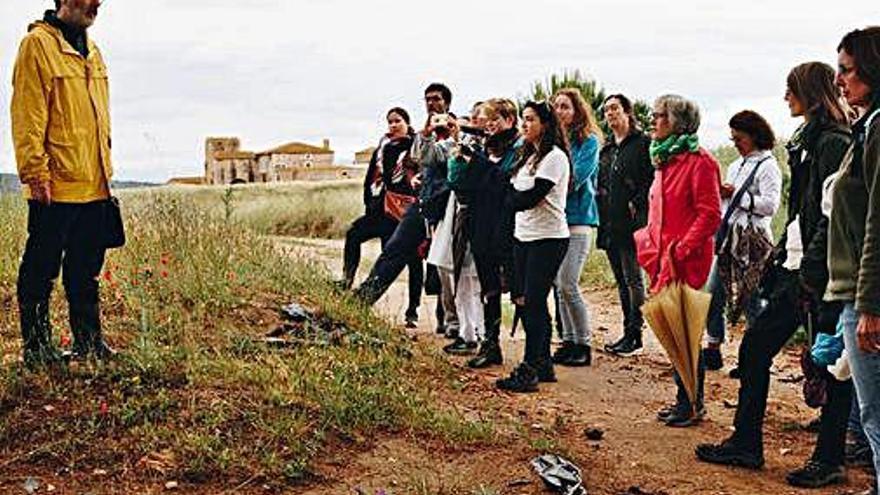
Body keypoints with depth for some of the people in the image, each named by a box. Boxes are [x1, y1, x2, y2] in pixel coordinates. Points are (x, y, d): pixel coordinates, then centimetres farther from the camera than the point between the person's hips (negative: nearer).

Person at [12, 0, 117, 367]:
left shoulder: (91, 51, 16)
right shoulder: (38, 44, -8)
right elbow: (28, 116, -13)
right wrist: (36, 174, -17)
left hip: (95, 186, 8)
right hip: (56, 187, -8)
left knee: (87, 272, 15)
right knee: (41, 272, 3)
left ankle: (89, 340, 24)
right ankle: (37, 347, 13)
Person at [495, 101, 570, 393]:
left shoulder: (555, 157, -11)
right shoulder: (530, 155, 18)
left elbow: (528, 198, -16)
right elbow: (514, 197, 15)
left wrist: (511, 197, 1)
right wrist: (516, 198, -4)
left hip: (548, 238, -9)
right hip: (524, 235, 9)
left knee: (533, 302, -9)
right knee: (525, 301, 9)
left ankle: (529, 372, -5)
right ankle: (543, 364, 18)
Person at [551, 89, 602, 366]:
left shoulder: (588, 141, -2)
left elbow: (575, 178, -13)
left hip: (577, 219, -6)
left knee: (568, 284, -10)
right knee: (559, 284, 7)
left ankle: (584, 344, 1)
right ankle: (569, 341, 16)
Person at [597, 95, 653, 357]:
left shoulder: (643, 143, -4)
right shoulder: (606, 150, 19)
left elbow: (653, 179, -11)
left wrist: (636, 204, -16)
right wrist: (601, 214, 12)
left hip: (630, 224, -8)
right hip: (609, 225, 8)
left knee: (633, 279, -5)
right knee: (621, 282, 11)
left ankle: (635, 335, -2)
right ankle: (628, 333, 16)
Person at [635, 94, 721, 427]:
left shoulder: (699, 162, -12)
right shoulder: (664, 161, 16)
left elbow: (710, 215, -17)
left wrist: (681, 251, -20)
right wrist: (651, 246, 13)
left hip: (686, 262, -9)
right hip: (663, 261, 9)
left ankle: (692, 404, 6)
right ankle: (685, 399, 21)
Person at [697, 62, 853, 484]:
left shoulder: (833, 143, -13)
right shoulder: (807, 141, 17)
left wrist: (811, 271, -21)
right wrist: (779, 260, 16)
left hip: (821, 275, -10)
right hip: (796, 270, 10)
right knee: (754, 347, 9)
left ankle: (829, 460, 13)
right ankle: (745, 443, 18)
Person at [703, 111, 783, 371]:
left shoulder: (767, 166, -6)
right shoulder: (736, 165, 19)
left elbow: (771, 205, -17)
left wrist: (736, 195, -15)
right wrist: (720, 194, 4)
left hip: (752, 241, -8)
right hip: (727, 238, 8)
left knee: (751, 300, -2)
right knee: (713, 296, 7)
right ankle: (713, 350, 16)